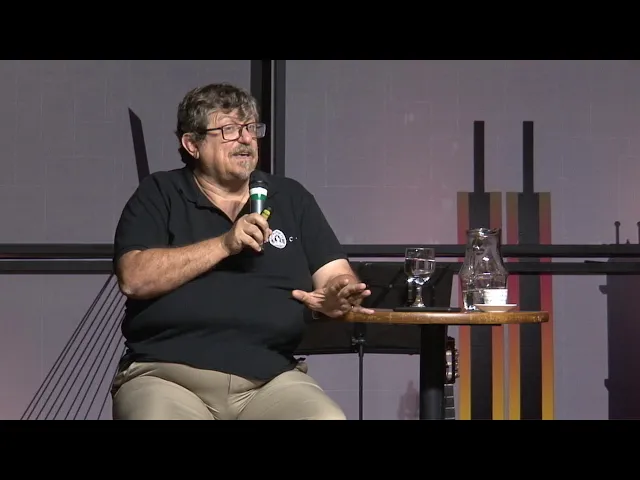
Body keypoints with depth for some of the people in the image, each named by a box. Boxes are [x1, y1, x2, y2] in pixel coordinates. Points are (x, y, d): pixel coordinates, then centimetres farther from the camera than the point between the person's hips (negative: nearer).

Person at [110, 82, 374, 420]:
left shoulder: (291, 198, 17)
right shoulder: (158, 194, 8)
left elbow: (338, 277, 11)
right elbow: (134, 278, -7)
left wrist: (338, 296, -13)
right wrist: (224, 245, -12)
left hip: (272, 379, 2)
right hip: (166, 375, -2)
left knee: (328, 416, -28)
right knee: (155, 411, -35)